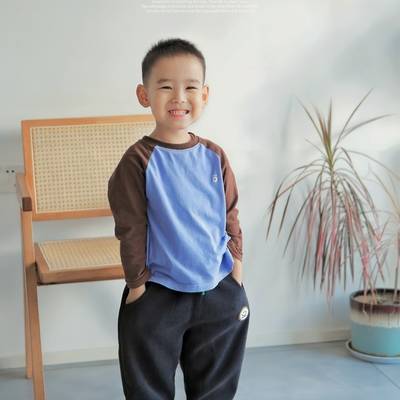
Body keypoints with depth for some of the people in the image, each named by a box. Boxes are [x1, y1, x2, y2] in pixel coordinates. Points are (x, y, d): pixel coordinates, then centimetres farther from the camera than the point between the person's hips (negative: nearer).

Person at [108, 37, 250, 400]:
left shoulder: (214, 156, 0)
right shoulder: (139, 160, -14)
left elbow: (231, 216, 7)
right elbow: (131, 229, -11)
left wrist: (237, 269, 5)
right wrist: (138, 284, -9)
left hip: (220, 290, 4)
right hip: (157, 295, -4)